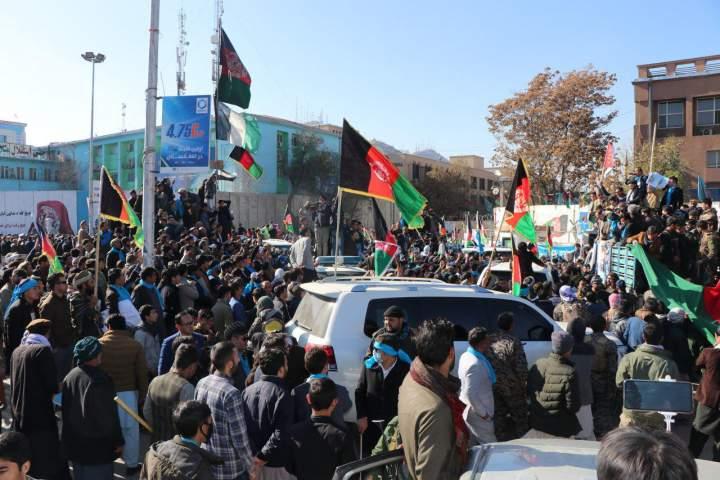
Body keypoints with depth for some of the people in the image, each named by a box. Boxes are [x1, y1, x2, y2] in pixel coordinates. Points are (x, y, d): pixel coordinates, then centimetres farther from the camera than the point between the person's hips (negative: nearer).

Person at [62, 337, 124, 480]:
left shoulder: (69, 378, 1)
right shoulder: (101, 379, -21)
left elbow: (65, 412, 12)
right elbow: (110, 415, -17)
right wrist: (118, 441, -7)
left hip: (74, 444, 8)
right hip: (98, 446, -7)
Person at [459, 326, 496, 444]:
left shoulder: (466, 356, 3)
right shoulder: (475, 364, -27)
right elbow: (470, 394, -28)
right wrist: (484, 413, -18)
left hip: (468, 411, 10)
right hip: (478, 415, -9)